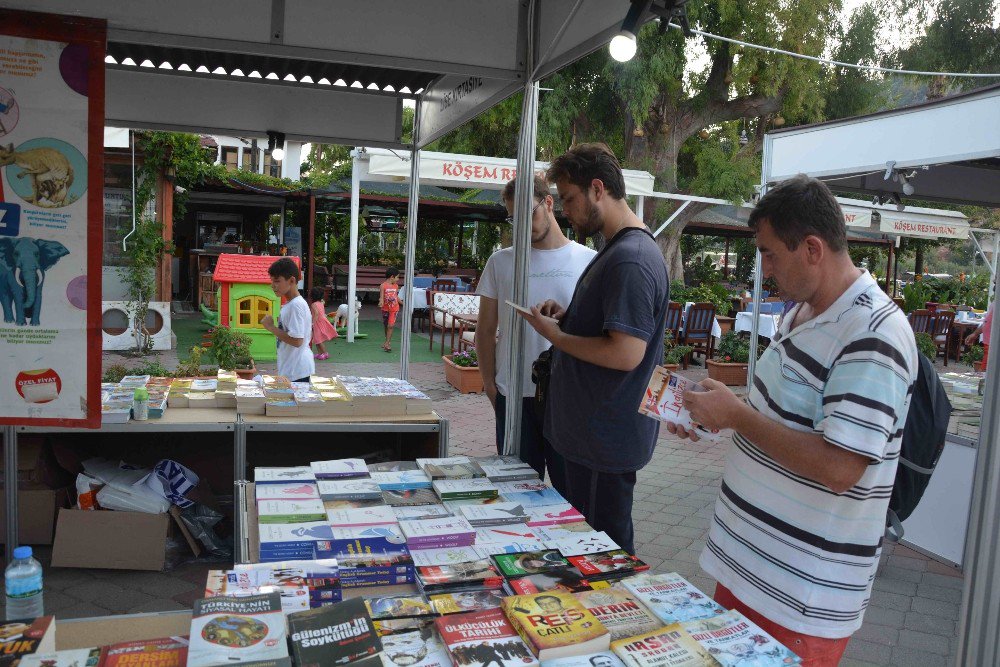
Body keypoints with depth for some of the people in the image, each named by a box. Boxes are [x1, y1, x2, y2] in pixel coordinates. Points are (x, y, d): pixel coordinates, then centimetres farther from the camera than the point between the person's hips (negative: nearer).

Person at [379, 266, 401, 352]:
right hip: (385, 309, -1)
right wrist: (381, 303, -34)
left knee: (391, 325, -11)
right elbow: (381, 297, -14)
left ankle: (387, 343, -9)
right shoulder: (383, 286, -9)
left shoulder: (396, 286, 5)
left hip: (394, 308, 1)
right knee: (386, 326, 12)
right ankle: (388, 341, 29)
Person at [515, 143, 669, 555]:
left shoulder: (631, 260, -22)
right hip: (587, 429, 10)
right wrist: (567, 316, 4)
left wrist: (553, 334, -16)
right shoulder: (616, 249, 13)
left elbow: (625, 354, -28)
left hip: (606, 440, -10)